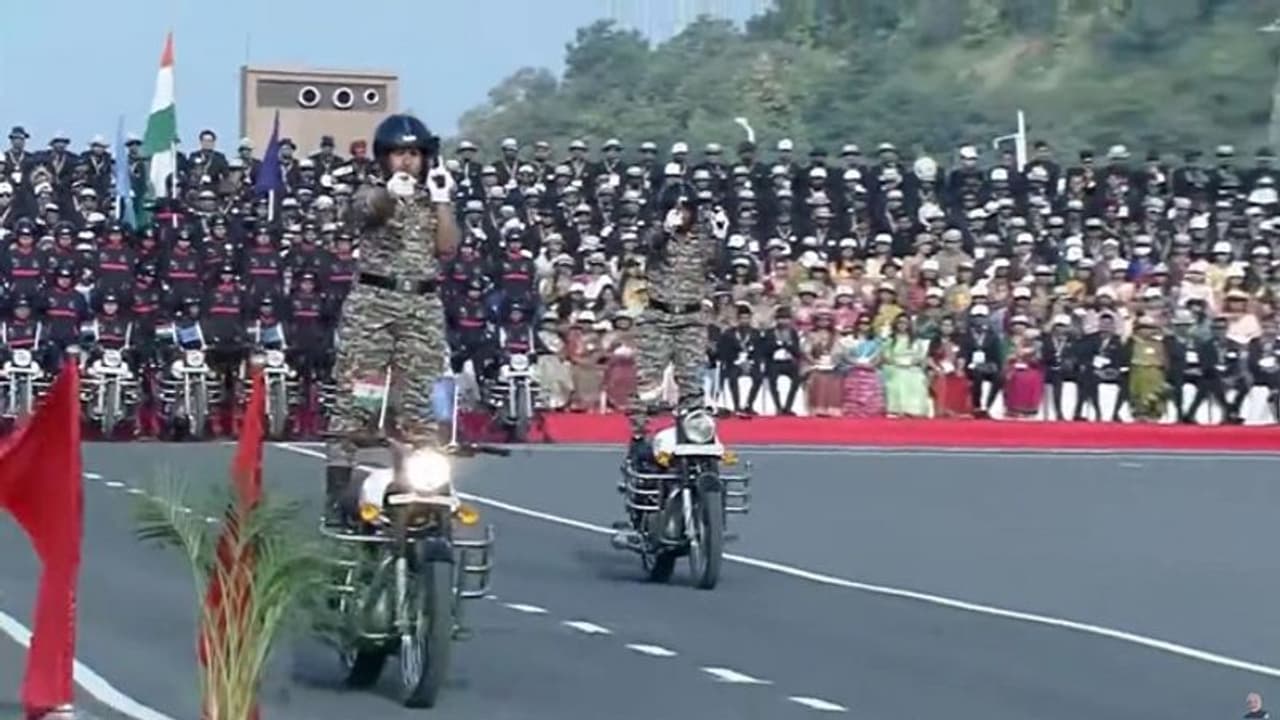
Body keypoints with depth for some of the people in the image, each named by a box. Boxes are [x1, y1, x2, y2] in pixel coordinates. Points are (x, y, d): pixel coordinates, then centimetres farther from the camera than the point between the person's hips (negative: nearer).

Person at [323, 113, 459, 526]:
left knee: (420, 400, 1)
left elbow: (447, 248, 5)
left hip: (423, 306, 3)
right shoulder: (370, 196, 7)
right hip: (373, 301, -3)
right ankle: (336, 491, -10)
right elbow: (374, 210, -19)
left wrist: (442, 200, 1)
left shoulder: (433, 201, 19)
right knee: (354, 398, -9)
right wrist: (392, 192, -40)